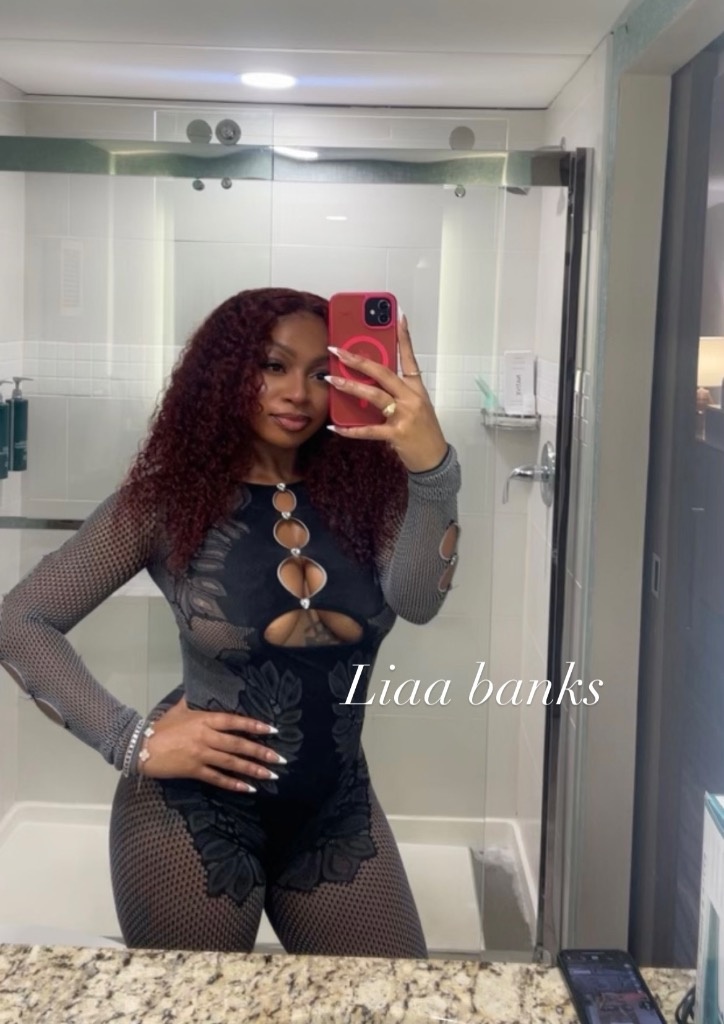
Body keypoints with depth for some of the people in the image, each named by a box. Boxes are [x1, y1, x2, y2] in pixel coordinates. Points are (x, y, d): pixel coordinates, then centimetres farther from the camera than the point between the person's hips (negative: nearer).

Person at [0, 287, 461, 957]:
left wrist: (433, 467, -40)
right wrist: (132, 741, -16)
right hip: (193, 815, -3)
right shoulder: (170, 499, -11)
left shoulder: (362, 489, -4)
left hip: (337, 812, 3)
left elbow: (418, 599, -23)